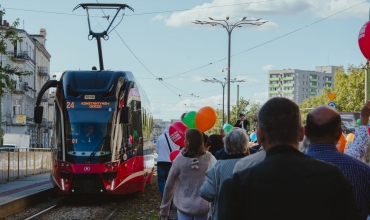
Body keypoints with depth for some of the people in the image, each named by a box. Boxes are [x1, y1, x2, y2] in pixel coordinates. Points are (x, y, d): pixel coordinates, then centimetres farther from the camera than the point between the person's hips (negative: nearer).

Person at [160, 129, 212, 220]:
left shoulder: (179, 160, -13)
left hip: (184, 207, -2)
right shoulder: (208, 158, -8)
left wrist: (164, 209, 6)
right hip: (203, 207, 2)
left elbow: (169, 186, -6)